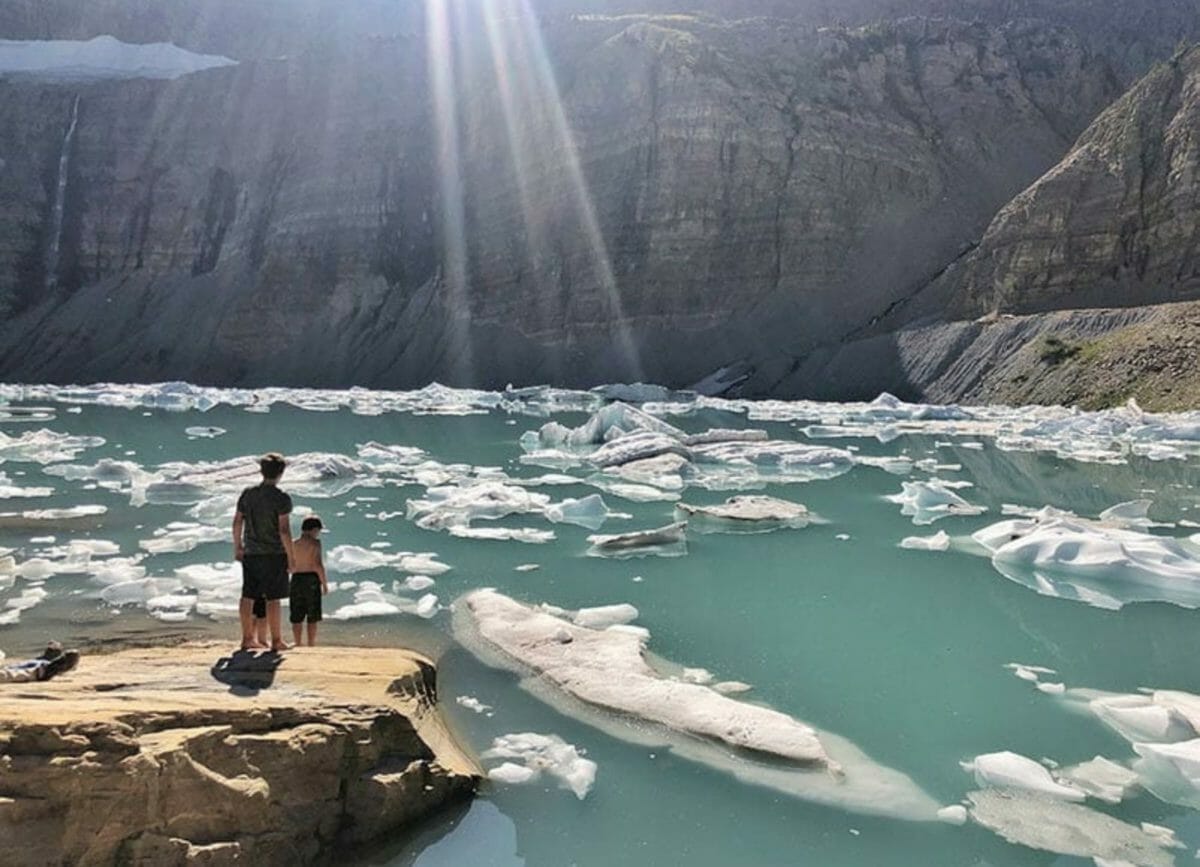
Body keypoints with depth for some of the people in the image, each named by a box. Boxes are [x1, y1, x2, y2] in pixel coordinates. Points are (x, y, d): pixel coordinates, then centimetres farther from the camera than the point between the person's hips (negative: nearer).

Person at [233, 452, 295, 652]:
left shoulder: (247, 494, 4)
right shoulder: (282, 499, -12)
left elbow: (237, 523, 8)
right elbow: (284, 530, -15)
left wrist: (237, 547, 19)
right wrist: (290, 557, -9)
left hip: (251, 553, 5)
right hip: (274, 554, -5)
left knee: (248, 596, 10)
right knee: (273, 598, 0)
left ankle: (248, 638, 17)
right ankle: (276, 640, 7)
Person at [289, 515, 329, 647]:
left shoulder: (294, 544, 7)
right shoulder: (315, 543, -8)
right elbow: (318, 565, -15)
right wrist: (324, 583, -8)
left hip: (296, 579, 5)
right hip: (311, 578, -5)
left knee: (296, 617, 9)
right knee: (312, 618, 2)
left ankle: (297, 644, 11)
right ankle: (311, 645, 2)